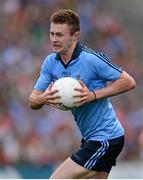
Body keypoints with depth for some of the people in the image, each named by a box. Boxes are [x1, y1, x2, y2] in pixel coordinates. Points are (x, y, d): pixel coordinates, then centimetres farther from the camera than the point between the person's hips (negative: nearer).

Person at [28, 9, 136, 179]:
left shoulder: (92, 59, -20)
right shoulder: (50, 62, 2)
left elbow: (129, 82, -16)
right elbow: (32, 101, 2)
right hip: (91, 139, 8)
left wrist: (93, 95, -24)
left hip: (105, 139, -8)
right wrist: (43, 99, -22)